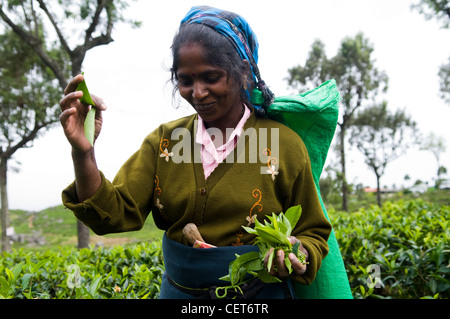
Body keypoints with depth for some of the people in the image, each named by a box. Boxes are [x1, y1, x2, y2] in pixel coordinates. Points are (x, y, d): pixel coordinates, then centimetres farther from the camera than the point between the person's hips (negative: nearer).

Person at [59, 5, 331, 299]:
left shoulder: (284, 144, -10)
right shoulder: (164, 141, -3)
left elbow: (313, 232, -1)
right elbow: (114, 214, -10)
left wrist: (298, 255, -22)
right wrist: (83, 153, -25)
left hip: (260, 293, -2)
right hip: (178, 291, 3)